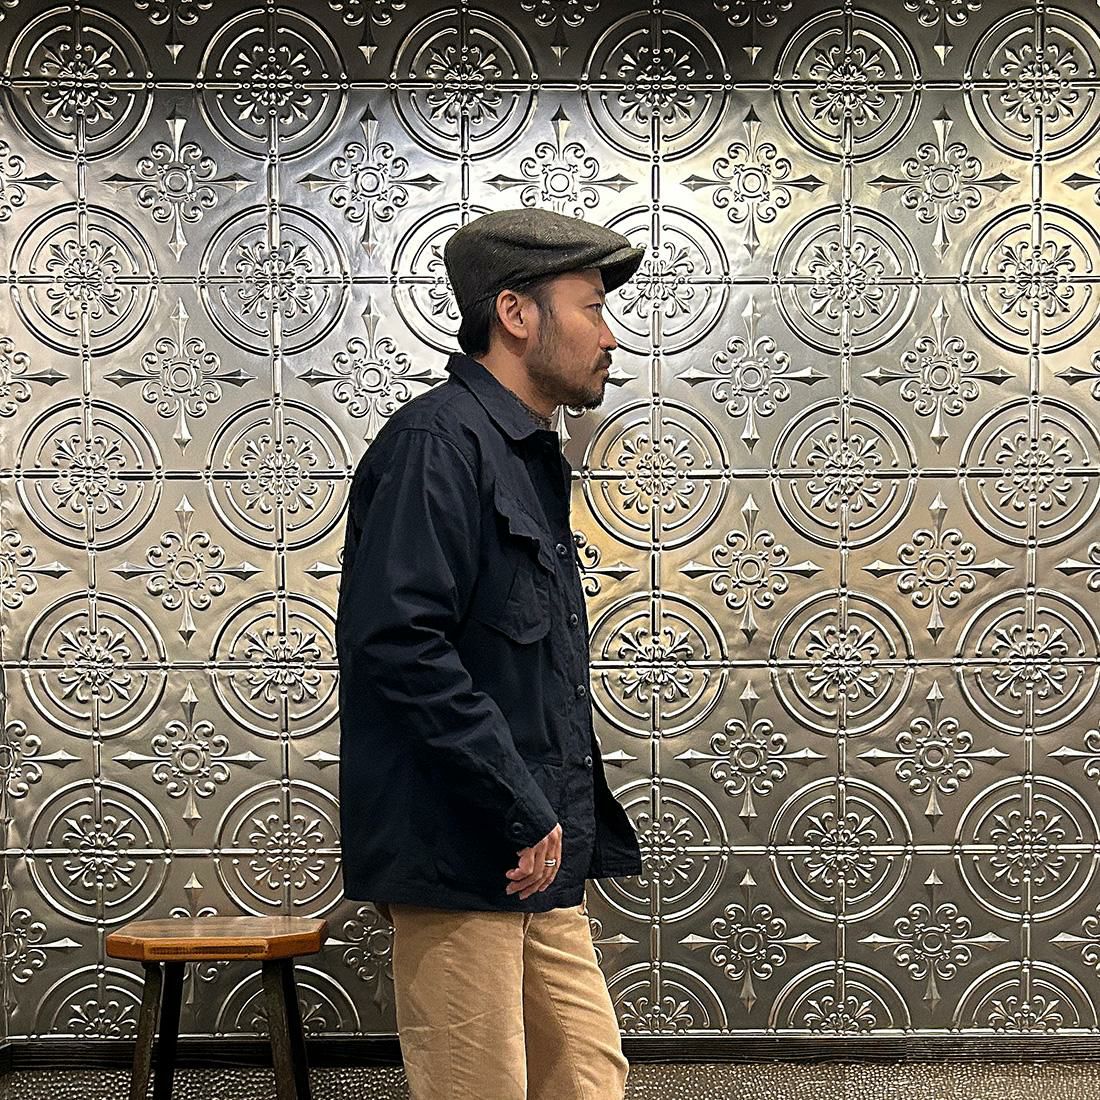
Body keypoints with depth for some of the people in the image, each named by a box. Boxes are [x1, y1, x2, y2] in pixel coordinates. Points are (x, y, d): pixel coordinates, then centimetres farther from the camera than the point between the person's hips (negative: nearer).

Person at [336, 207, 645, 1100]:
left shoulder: (529, 456, 19)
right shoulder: (436, 442, -13)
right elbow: (398, 643, -24)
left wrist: (571, 827, 17)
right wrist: (521, 811, -20)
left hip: (539, 859, 10)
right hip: (461, 857, -9)